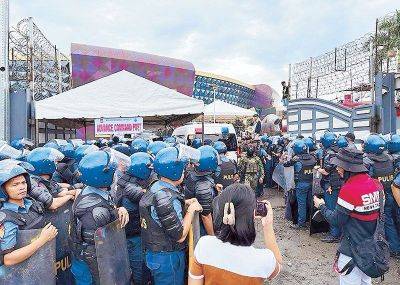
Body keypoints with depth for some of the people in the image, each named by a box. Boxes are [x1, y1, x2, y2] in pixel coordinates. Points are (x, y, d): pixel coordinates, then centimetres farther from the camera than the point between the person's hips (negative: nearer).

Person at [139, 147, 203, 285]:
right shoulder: (166, 198, -31)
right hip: (167, 258, -9)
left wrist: (186, 202, 4)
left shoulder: (156, 186, -2)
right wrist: (191, 210, -16)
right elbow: (180, 236, -26)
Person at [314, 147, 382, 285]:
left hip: (353, 250, -7)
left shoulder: (349, 189, -25)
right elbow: (380, 213, 7)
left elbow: (336, 220, -16)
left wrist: (321, 206, -1)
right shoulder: (377, 184, -4)